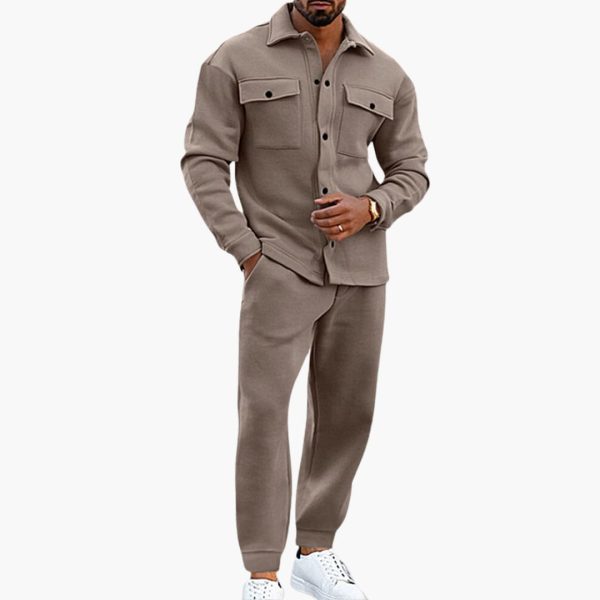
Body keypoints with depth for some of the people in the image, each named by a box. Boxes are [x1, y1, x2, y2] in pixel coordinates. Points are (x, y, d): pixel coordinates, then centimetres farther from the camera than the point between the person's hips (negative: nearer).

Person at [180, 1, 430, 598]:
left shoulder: (387, 75, 5)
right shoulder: (236, 61, -4)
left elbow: (411, 171, 11)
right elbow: (203, 163, -5)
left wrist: (369, 208, -10)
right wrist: (247, 252, -11)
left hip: (360, 269, 4)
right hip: (280, 266, -4)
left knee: (344, 411, 8)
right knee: (264, 409, -11)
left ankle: (315, 552, 23)